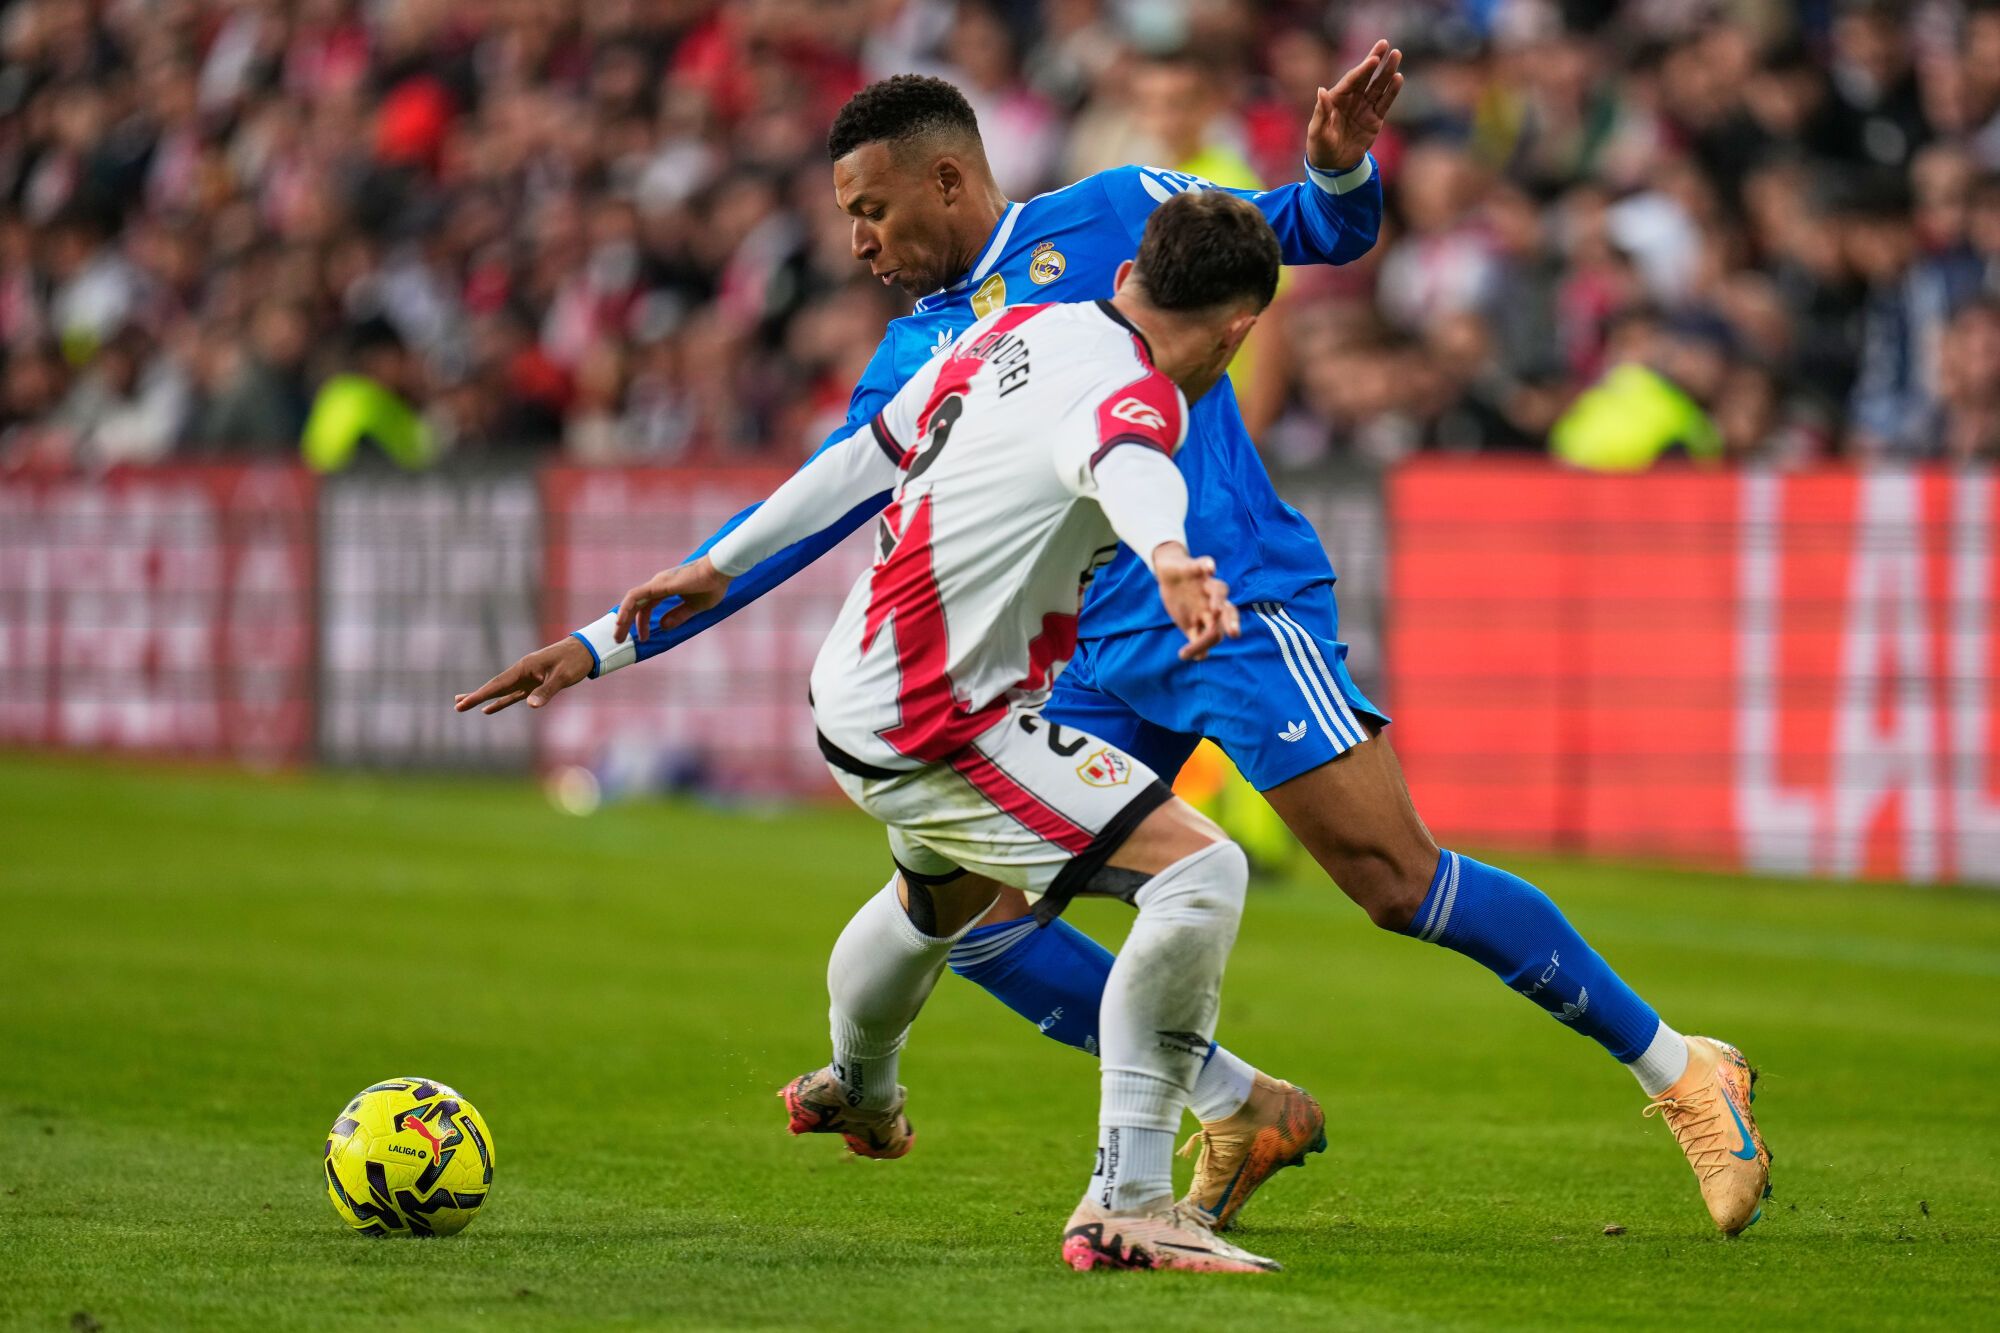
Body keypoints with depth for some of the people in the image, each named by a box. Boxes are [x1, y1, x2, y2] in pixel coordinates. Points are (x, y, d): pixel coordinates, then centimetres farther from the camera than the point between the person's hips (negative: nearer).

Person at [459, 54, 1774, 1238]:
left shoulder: (1110, 217, 3)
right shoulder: (913, 363, 16)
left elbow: (1311, 236, 3)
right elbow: (793, 524, 18)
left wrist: (1340, 165, -21)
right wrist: (608, 644, 15)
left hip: (1242, 610, -6)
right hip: (1101, 667, 6)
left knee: (1398, 876, -17)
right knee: (972, 912, -5)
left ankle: (1680, 1072, -6)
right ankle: (1241, 1112, 5)